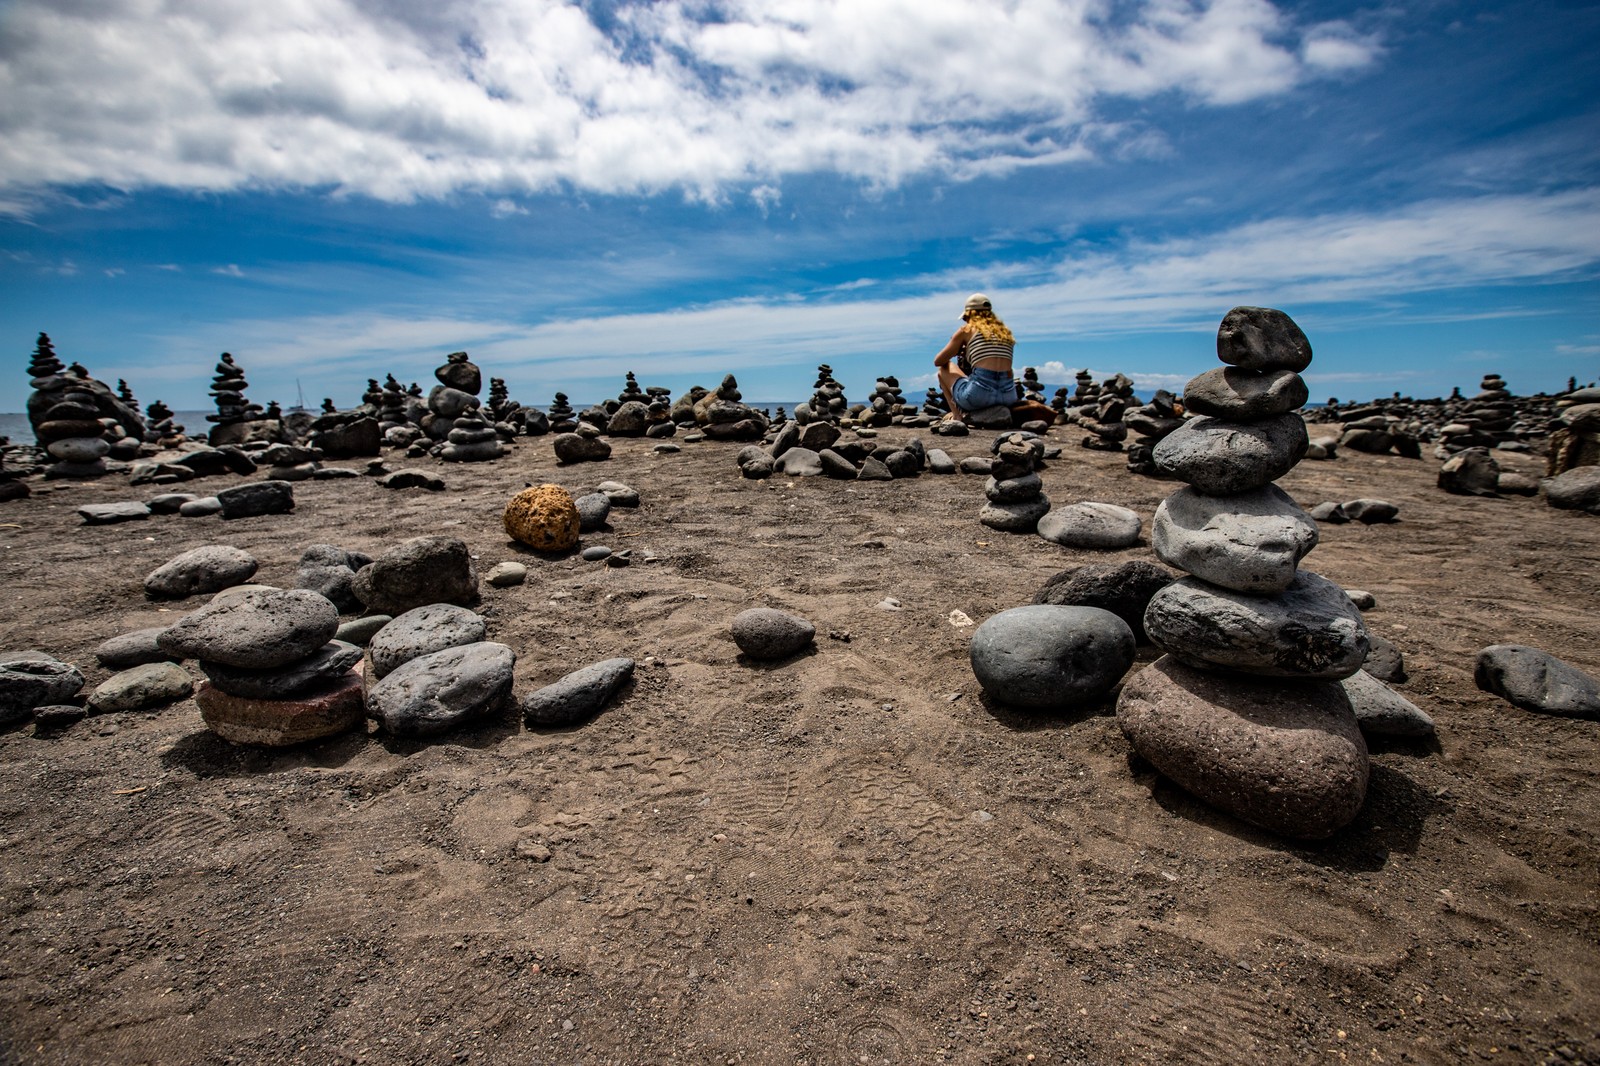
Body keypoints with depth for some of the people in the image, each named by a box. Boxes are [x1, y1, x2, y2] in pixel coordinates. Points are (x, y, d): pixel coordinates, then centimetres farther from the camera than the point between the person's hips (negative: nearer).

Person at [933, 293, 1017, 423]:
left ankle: (956, 414, 7)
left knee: (944, 369, 23)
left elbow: (938, 361, 13)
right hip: (1008, 396, 5)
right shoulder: (1005, 332, 21)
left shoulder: (966, 330, 8)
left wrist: (954, 351, 36)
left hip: (980, 395, -5)